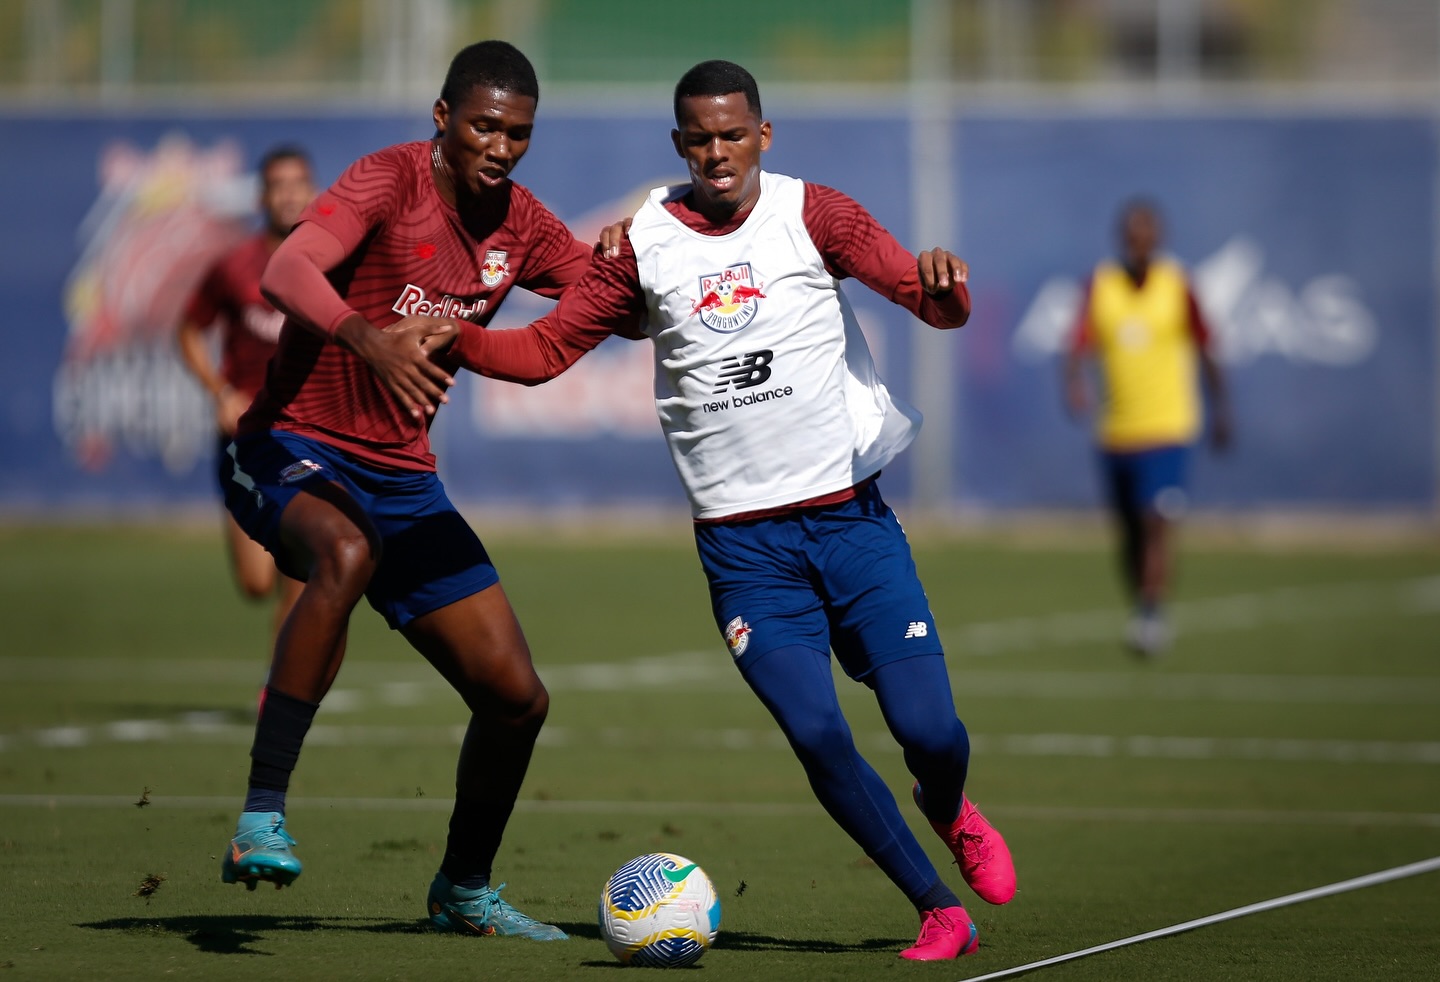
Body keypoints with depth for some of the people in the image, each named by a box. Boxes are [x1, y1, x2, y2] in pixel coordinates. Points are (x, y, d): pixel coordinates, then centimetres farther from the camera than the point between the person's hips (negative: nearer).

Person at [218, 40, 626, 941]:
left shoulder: (521, 225, 5)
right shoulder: (391, 181, -15)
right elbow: (286, 273, -32)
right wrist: (368, 340, -52)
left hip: (402, 478, 7)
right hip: (291, 451, -7)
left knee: (517, 697, 3)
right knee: (347, 555, -41)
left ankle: (463, 891, 28)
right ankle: (261, 818, -38)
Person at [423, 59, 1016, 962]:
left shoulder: (810, 215, -1)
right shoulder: (644, 245, 3)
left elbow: (939, 308, -6)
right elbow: (546, 349, 6)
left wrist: (941, 280, -30)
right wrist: (458, 341, -12)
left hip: (852, 516, 0)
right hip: (743, 542, 0)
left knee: (928, 728, -9)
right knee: (817, 737, -15)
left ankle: (950, 814, 28)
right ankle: (941, 912, 1)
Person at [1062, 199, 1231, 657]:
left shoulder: (1177, 286, -2)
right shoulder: (1100, 285, 0)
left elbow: (1204, 349, 8)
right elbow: (1080, 341, -12)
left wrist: (1220, 409, 10)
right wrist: (1074, 384, -31)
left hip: (1167, 429, -3)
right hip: (1115, 432, 3)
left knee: (1156, 524, -16)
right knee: (1129, 534, 11)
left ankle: (1152, 617, -18)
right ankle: (1140, 608, 28)